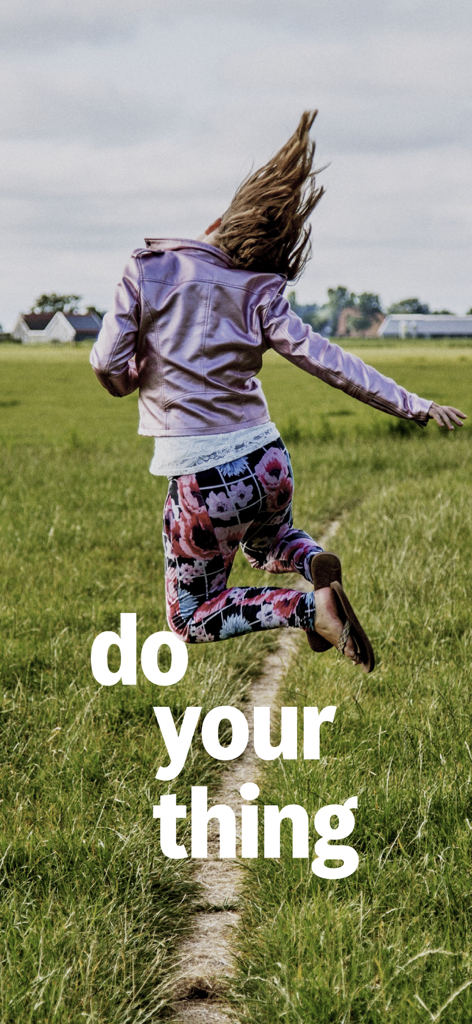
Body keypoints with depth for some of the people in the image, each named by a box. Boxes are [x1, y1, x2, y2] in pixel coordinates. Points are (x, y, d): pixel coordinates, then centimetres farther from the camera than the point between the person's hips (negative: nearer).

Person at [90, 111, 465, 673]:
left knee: (191, 620, 14)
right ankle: (315, 560, -2)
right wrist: (413, 405, -7)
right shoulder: (258, 291, -3)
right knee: (267, 542, 36)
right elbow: (323, 358, -10)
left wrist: (135, 381, 13)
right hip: (267, 461, 3)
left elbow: (107, 364, -10)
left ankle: (311, 605, -12)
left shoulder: (148, 267, -8)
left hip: (202, 481, -3)